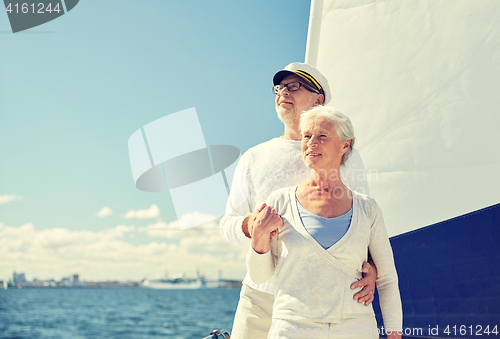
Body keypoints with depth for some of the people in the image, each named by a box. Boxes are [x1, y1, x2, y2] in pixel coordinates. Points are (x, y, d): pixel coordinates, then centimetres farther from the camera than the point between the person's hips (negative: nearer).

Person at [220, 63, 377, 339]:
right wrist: (249, 226, -14)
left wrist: (371, 269, -12)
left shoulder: (345, 157, 9)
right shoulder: (254, 158, 13)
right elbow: (228, 224, 10)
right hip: (261, 296, 2)